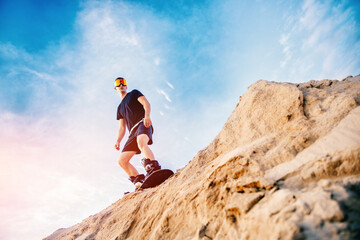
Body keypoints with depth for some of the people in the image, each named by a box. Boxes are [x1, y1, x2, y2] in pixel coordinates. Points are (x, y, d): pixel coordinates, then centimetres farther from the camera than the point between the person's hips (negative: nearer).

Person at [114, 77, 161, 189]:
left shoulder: (134, 93, 19)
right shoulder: (120, 107, 32)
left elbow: (146, 103, 1)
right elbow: (122, 127, 28)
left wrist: (147, 116, -19)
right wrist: (118, 141, 12)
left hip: (143, 124, -7)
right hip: (133, 132, 7)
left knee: (141, 141, -41)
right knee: (122, 160, -6)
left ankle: (154, 169, -56)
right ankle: (140, 182, -9)